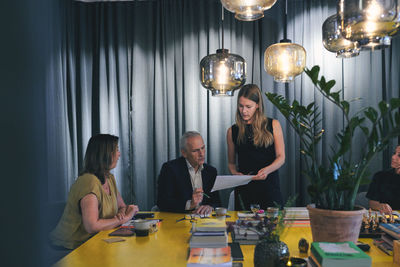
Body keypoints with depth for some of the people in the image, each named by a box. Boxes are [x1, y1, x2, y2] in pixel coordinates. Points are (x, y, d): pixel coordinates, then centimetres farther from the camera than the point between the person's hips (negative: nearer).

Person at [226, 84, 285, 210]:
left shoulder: (273, 125, 4)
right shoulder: (233, 131, 7)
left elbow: (281, 157, 1)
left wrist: (267, 170, -18)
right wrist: (235, 173, -8)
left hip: (269, 187, -1)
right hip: (243, 189, 1)